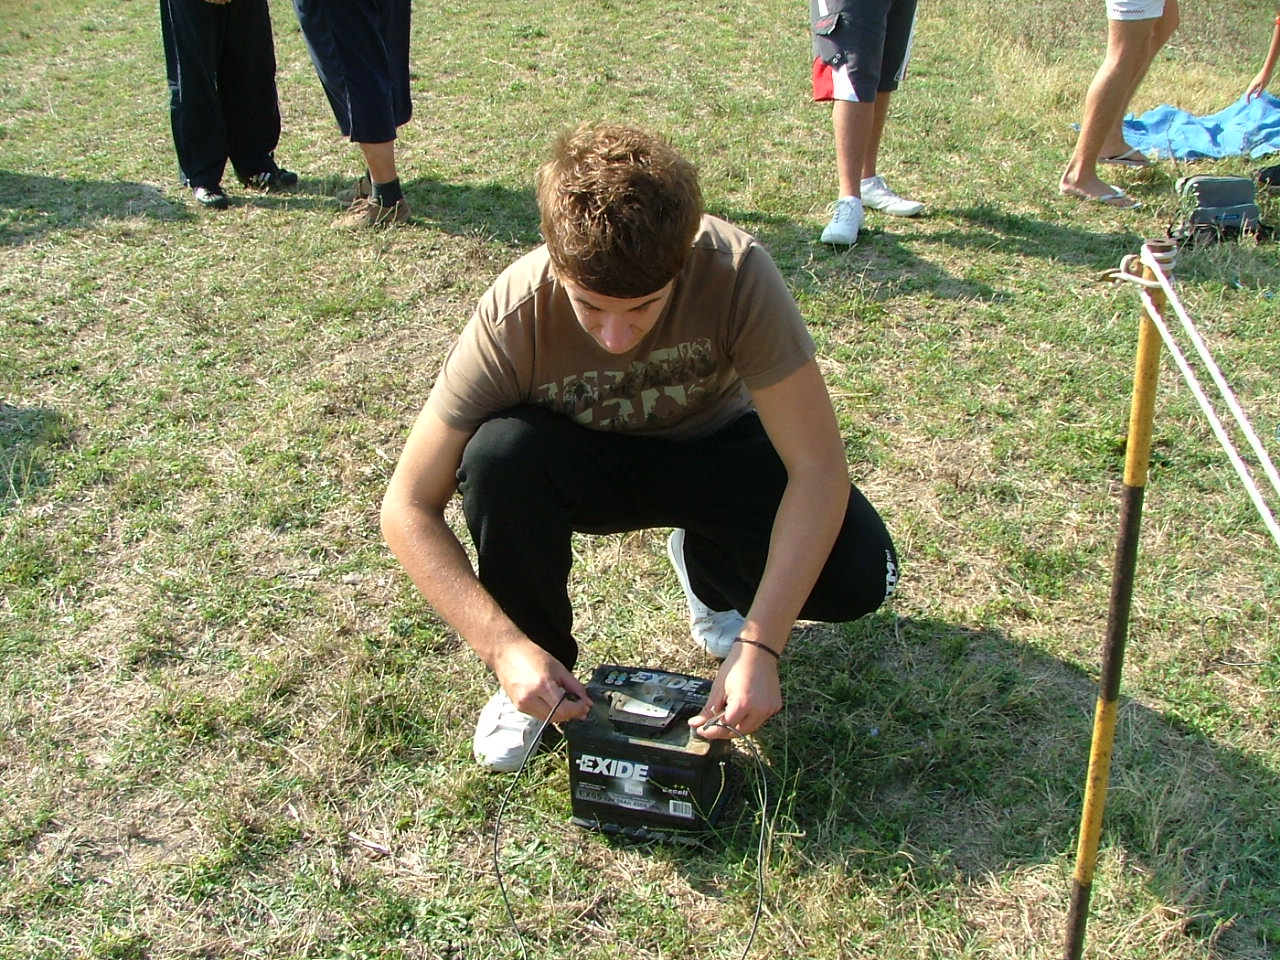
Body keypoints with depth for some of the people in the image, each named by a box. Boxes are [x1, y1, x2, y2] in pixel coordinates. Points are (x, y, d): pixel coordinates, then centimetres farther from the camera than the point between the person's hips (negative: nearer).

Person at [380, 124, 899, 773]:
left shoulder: (735, 272, -33)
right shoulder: (513, 318, -31)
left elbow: (818, 466, -30)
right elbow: (408, 509, -26)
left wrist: (760, 645, -37)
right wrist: (505, 648, -36)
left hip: (713, 447, 1)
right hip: (586, 463, 0)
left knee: (860, 576, -25)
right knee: (499, 454, -34)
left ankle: (708, 570, 10)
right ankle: (534, 682, -8)